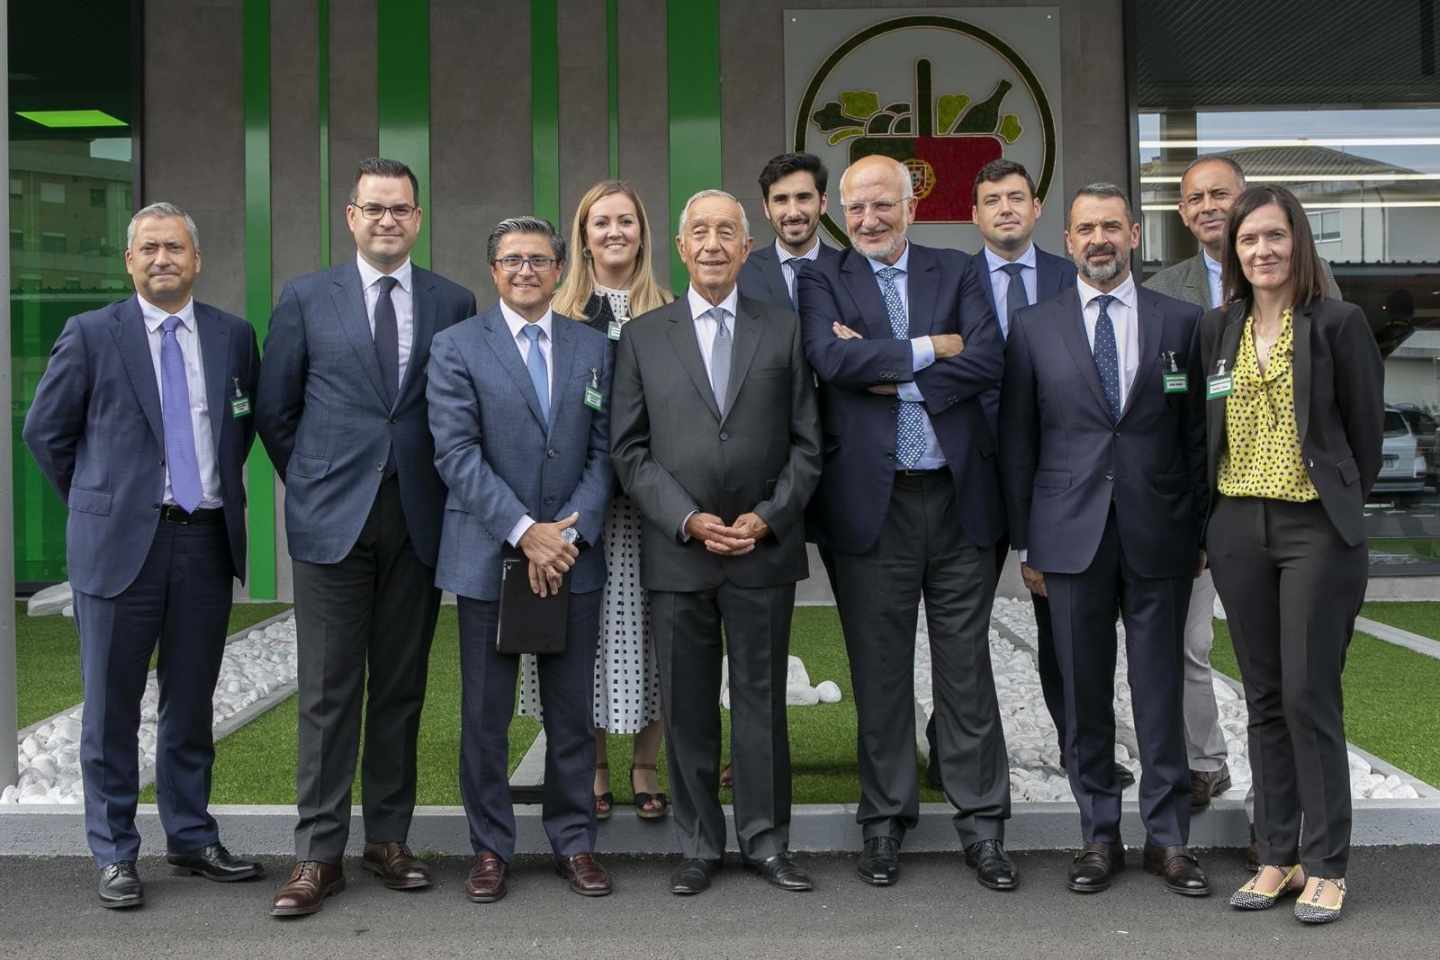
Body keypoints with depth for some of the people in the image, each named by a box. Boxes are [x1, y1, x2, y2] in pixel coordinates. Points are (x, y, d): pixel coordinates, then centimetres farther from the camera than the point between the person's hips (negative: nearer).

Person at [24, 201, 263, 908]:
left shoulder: (233, 337, 6)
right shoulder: (91, 335, -2)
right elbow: (46, 432, 5)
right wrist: (97, 504, 6)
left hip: (207, 540, 3)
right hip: (121, 542, -3)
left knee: (192, 704, 13)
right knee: (112, 709, 4)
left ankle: (191, 838, 25)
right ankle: (114, 854, 16)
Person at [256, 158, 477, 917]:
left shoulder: (454, 303, 6)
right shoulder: (305, 299, 3)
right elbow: (274, 410, 8)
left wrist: (445, 488, 4)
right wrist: (313, 482, 6)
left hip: (418, 517, 2)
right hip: (333, 516, -1)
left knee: (401, 687, 8)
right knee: (328, 691, 0)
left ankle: (388, 839, 19)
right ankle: (318, 854, 7)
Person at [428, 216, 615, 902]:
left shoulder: (593, 349, 9)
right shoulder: (456, 347, 1)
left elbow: (603, 452, 4)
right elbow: (457, 453, -8)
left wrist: (569, 533, -9)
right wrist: (524, 532, -15)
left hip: (572, 559, 2)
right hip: (488, 557, -2)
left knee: (572, 712, 8)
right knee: (485, 714, 5)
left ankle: (574, 841, 20)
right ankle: (491, 847, 18)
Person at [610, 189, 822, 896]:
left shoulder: (784, 332, 6)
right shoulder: (642, 336, 6)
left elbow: (806, 443, 5)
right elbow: (629, 448, 2)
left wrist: (768, 517, -8)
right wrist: (687, 520, -9)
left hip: (765, 550, 0)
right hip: (677, 553, 0)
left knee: (761, 701, 6)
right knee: (687, 706, 7)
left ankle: (767, 842, 18)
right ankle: (699, 845, 19)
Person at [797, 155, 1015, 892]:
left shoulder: (954, 272, 9)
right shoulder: (822, 281, 5)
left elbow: (988, 361, -6)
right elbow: (829, 358, -14)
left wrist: (890, 375, -11)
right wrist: (928, 349, -10)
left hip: (958, 495, 1)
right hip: (872, 501, -1)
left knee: (966, 666, 7)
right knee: (880, 670, 8)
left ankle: (982, 822, 16)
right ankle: (885, 820, 21)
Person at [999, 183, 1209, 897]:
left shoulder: (1181, 322, 5)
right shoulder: (1033, 328, 5)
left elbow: (1198, 434, 7)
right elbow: (1016, 442, 6)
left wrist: (1201, 531, 4)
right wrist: (1024, 543, 3)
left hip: (1159, 537, 0)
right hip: (1071, 538, 0)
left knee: (1161, 689, 5)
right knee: (1084, 693, 6)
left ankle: (1167, 837, 16)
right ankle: (1099, 834, 18)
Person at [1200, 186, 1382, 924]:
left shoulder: (1339, 322, -4)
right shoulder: (1217, 329, 8)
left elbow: (1365, 429, 1)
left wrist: (1342, 509, 7)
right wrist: (1208, 517, 9)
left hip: (1316, 529, -4)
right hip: (1237, 528, 4)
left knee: (1310, 696, -5)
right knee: (1263, 698, 9)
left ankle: (1325, 865, 7)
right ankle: (1278, 856, 18)